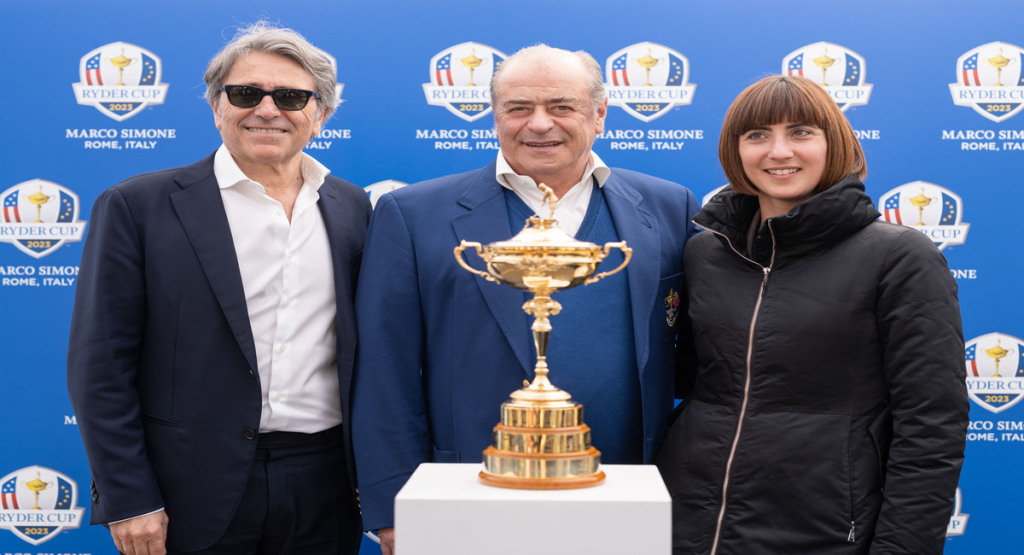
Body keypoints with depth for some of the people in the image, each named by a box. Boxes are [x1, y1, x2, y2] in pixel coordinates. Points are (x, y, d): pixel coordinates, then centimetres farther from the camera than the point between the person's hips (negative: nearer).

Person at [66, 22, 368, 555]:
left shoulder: (352, 207, 6)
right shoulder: (137, 206, -4)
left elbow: (361, 347, 11)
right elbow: (100, 366, -5)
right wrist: (128, 501, -9)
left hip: (325, 490, 3)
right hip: (196, 494, -2)